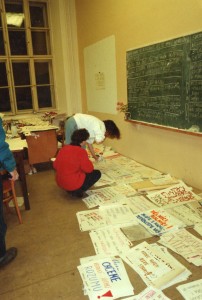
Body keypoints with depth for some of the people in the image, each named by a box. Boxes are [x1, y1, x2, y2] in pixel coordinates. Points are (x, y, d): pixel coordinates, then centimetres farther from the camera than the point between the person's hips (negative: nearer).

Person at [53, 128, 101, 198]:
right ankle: (77, 191, -1)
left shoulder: (63, 148, 2)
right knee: (97, 173, 7)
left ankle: (71, 189, 12)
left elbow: (55, 165, 9)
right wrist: (88, 162, 7)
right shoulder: (81, 151, -17)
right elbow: (89, 169, -13)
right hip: (74, 183, -8)